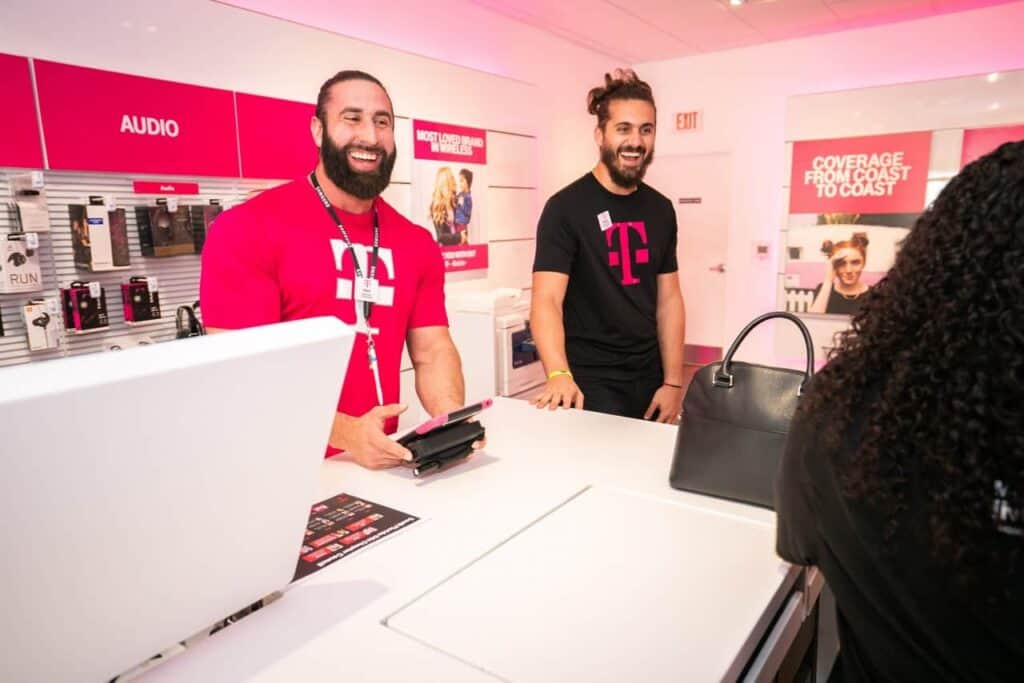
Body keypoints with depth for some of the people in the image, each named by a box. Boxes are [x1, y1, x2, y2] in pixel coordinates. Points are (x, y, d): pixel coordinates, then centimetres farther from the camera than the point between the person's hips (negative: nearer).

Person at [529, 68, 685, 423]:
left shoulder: (660, 209, 6)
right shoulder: (566, 207, -11)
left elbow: (668, 299, 8)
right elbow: (546, 300, -21)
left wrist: (673, 381, 3)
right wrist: (558, 374, -37)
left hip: (648, 380, 6)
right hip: (590, 383, -5)